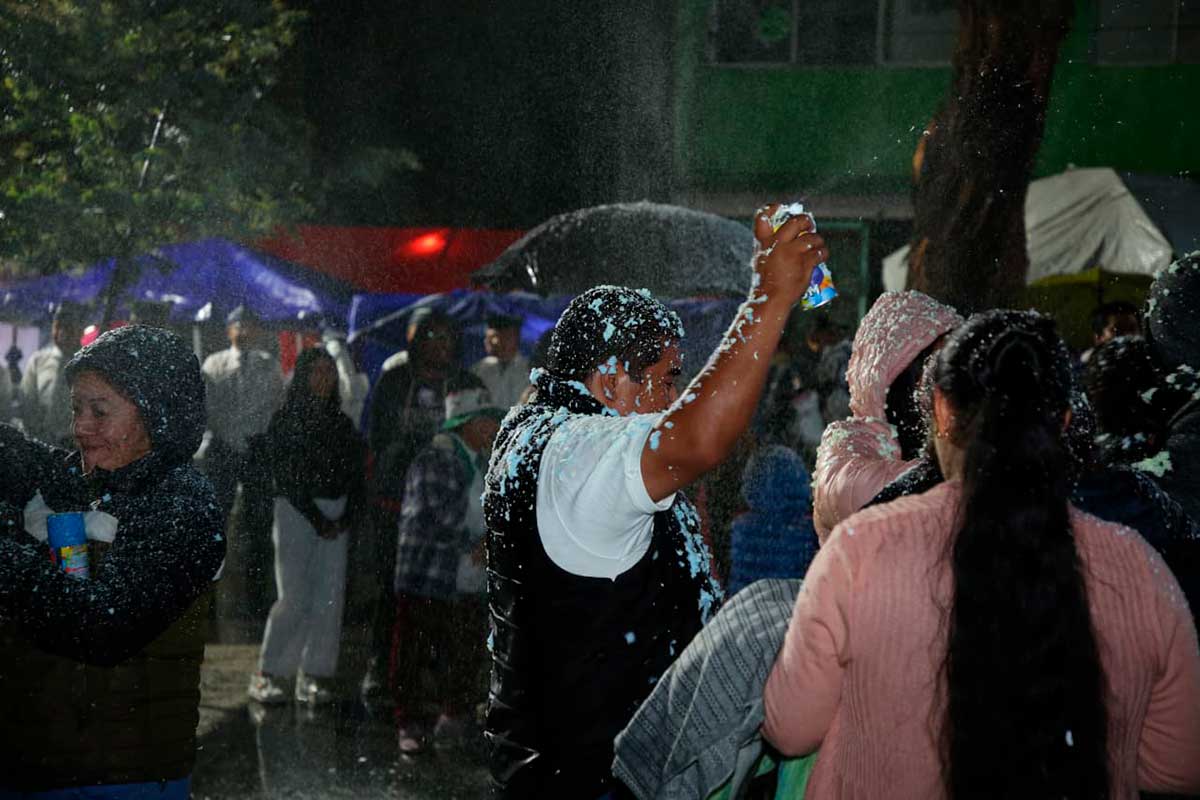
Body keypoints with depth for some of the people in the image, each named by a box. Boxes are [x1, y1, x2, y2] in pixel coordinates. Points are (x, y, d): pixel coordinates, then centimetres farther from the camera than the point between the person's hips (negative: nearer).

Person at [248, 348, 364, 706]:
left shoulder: (342, 423, 13)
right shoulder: (285, 420, -1)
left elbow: (355, 476, 11)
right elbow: (286, 477, -7)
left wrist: (346, 518, -4)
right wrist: (318, 519, -11)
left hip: (336, 516, 4)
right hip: (296, 512, -4)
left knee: (329, 597, -2)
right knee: (295, 597, -10)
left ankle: (315, 676, 3)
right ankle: (268, 675, -1)